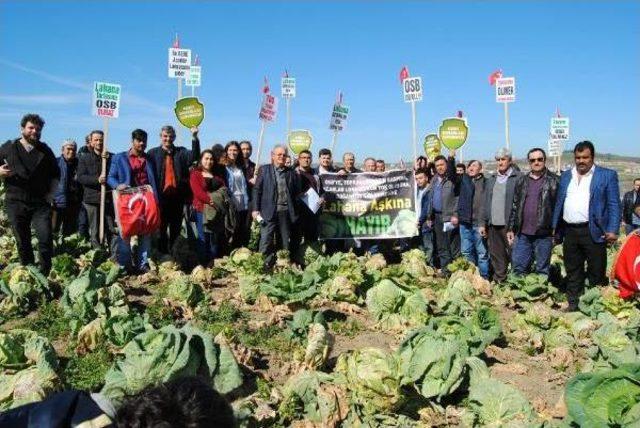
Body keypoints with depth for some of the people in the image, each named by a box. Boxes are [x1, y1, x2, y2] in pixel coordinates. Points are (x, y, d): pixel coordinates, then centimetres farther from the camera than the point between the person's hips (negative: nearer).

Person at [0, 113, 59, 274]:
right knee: (22, 242, 6)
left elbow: (55, 174, 16)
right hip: (15, 202, 0)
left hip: (41, 203, 0)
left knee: (46, 238, -10)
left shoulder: (45, 150, 9)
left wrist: (51, 193, 5)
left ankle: (45, 273, 1)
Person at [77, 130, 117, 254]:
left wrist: (108, 159, -9)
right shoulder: (84, 158, 10)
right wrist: (97, 179, -16)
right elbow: (80, 177, -1)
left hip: (108, 198, 1)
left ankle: (115, 256, 6)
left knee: (112, 229, 2)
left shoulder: (111, 157, 11)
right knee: (94, 231, 3)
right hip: (92, 199, 0)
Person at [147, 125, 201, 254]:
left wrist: (194, 138, -21)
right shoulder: (153, 153, 5)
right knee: (161, 228, 3)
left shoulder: (181, 152, 10)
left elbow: (194, 156, -9)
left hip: (177, 196, 2)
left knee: (176, 229, 10)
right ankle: (162, 253, 9)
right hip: (161, 196, -2)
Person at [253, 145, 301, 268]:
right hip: (269, 211, -2)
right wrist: (256, 209, -5)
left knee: (286, 242, 7)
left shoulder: (291, 172, 12)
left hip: (286, 212, 2)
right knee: (266, 240, -6)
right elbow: (257, 190, 3)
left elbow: (297, 192, 11)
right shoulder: (264, 170, 6)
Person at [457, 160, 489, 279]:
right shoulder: (464, 180, 8)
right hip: (465, 222, 4)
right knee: (466, 252, 13)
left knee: (482, 253, 5)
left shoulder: (486, 183, -3)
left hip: (479, 223, -4)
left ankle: (484, 277, 13)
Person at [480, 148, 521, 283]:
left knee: (513, 255, 0)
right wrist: (484, 223, 13)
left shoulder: (518, 178, -6)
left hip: (509, 225, -6)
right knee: (496, 255, 12)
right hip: (493, 225, 6)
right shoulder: (491, 179, 14)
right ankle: (498, 281, 23)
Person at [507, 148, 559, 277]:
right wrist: (510, 228, 10)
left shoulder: (554, 181, -2)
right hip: (522, 234, 4)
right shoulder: (521, 181, 11)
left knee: (542, 270, 6)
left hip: (544, 234, -4)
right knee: (518, 267, 7)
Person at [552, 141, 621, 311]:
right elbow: (559, 203, 15)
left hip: (593, 232, -4)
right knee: (573, 273, 12)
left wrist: (613, 230, -14)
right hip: (570, 232, 4)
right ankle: (573, 305, 22)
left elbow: (614, 205, -4)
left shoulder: (607, 175, 0)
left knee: (596, 273, 2)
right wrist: (555, 227, 9)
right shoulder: (566, 176, 13)